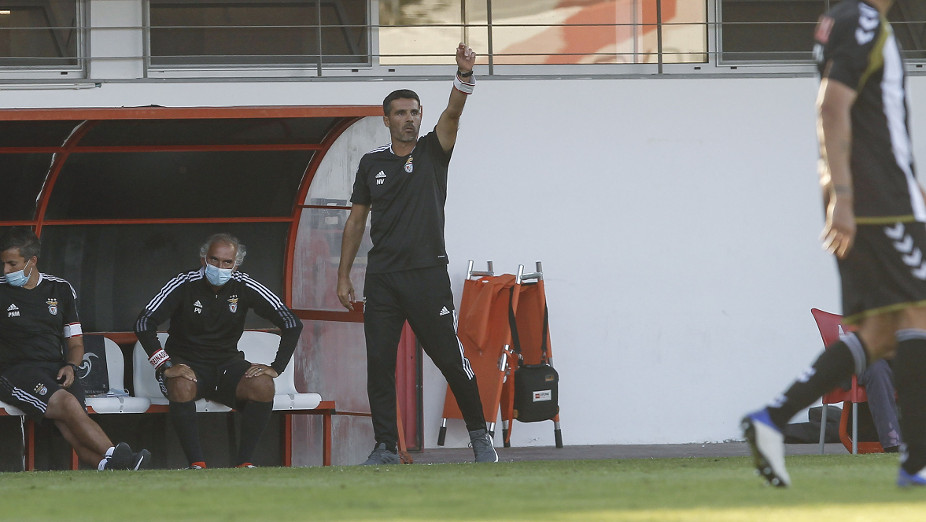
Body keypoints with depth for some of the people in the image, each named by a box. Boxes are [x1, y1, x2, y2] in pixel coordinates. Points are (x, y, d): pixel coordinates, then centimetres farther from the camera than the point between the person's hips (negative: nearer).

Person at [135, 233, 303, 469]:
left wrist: (276, 368, -13)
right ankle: (196, 464, -31)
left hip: (228, 361, 3)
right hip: (187, 361, -3)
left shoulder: (244, 287, -4)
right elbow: (144, 323, -16)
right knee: (182, 386, -38)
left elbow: (292, 323, -3)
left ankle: (244, 462, -18)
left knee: (263, 386, -27)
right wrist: (166, 365, -26)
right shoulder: (185, 285, -10)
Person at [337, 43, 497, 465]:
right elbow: (356, 220, 15)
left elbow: (452, 113, -12)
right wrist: (343, 276, 11)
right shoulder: (372, 163, 12)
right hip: (381, 279, 3)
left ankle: (479, 435, 10)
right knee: (379, 363, -1)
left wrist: (464, 76, -31)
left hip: (427, 273, -3)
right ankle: (385, 447, 4)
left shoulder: (433, 151, 6)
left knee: (451, 359, -3)